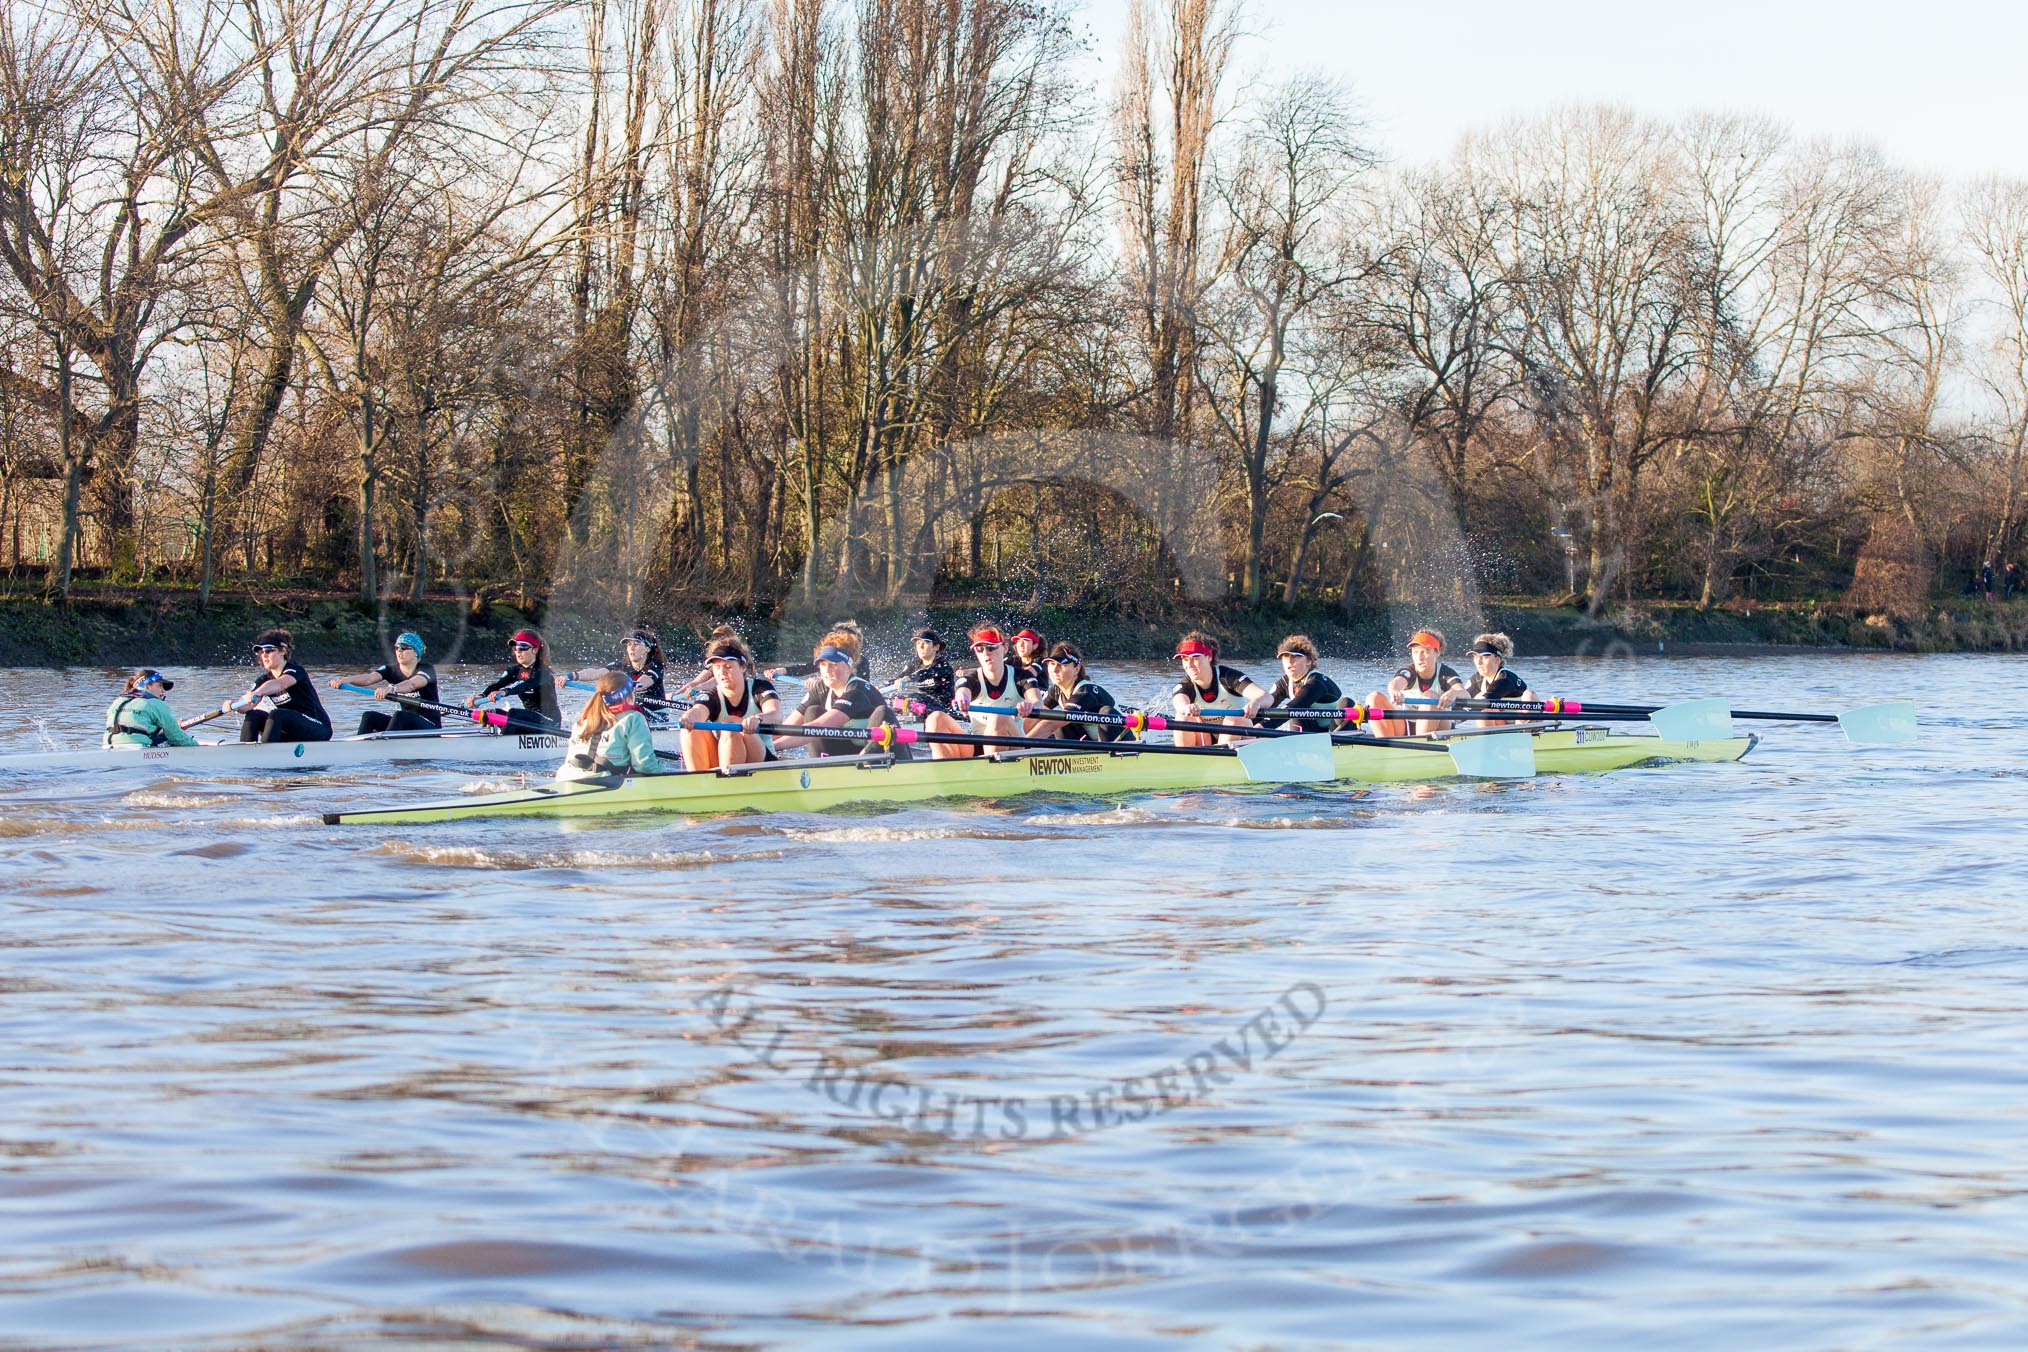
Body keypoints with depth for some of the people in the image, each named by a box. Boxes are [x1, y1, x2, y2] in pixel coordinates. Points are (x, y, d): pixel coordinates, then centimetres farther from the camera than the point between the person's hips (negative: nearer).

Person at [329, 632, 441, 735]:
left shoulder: (427, 669, -12)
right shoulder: (391, 670, 5)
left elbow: (412, 684, -35)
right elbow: (369, 678, -15)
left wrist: (391, 688, -56)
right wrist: (345, 680, -35)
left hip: (431, 726, -6)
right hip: (404, 723, 6)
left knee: (400, 715, -34)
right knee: (369, 716, -13)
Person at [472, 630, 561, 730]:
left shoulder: (542, 672, -14)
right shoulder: (515, 670, 7)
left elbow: (526, 685, -35)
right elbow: (498, 684, -10)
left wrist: (504, 692, -55)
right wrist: (480, 696, -32)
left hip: (550, 722, -8)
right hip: (532, 719, 8)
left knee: (513, 713, -30)